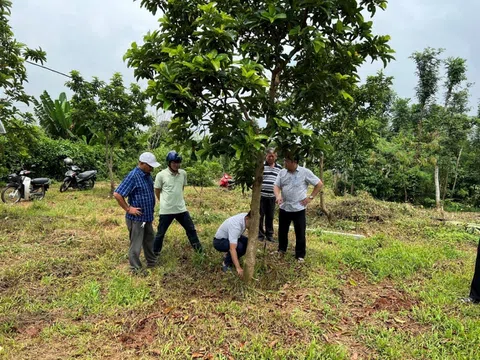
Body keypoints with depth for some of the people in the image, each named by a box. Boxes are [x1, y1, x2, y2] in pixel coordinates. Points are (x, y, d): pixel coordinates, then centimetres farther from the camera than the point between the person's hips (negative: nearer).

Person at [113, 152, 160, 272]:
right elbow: (117, 194, -23)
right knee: (136, 244, 4)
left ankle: (151, 263, 37)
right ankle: (136, 269, 16)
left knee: (149, 241, 21)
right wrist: (128, 209, -18)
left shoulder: (147, 175, 6)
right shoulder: (133, 176, -20)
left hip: (147, 216, 9)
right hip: (136, 218, -9)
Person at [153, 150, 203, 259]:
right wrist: (165, 201, 9)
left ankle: (199, 249, 29)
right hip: (166, 210, -4)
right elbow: (157, 191, 0)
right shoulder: (161, 175, -13)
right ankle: (155, 253, 27)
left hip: (181, 208, 4)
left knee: (191, 228, 13)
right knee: (161, 233, 9)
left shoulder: (183, 173, 0)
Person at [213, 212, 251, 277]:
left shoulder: (246, 216, -16)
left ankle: (230, 256, 10)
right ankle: (226, 263, -6)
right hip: (219, 241, -8)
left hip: (231, 237, 8)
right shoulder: (236, 225, -40)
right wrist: (238, 268, -51)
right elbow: (232, 249, -47)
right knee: (239, 247, -33)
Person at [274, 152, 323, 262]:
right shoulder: (282, 172, 2)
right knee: (282, 230, 17)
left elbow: (319, 184, -2)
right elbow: (276, 186, 1)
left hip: (298, 209, -4)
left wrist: (311, 197, -6)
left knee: (300, 233, 4)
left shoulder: (305, 172, -9)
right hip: (284, 208, 4)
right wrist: (278, 196, -20)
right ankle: (281, 249, 38)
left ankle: (300, 255, 18)